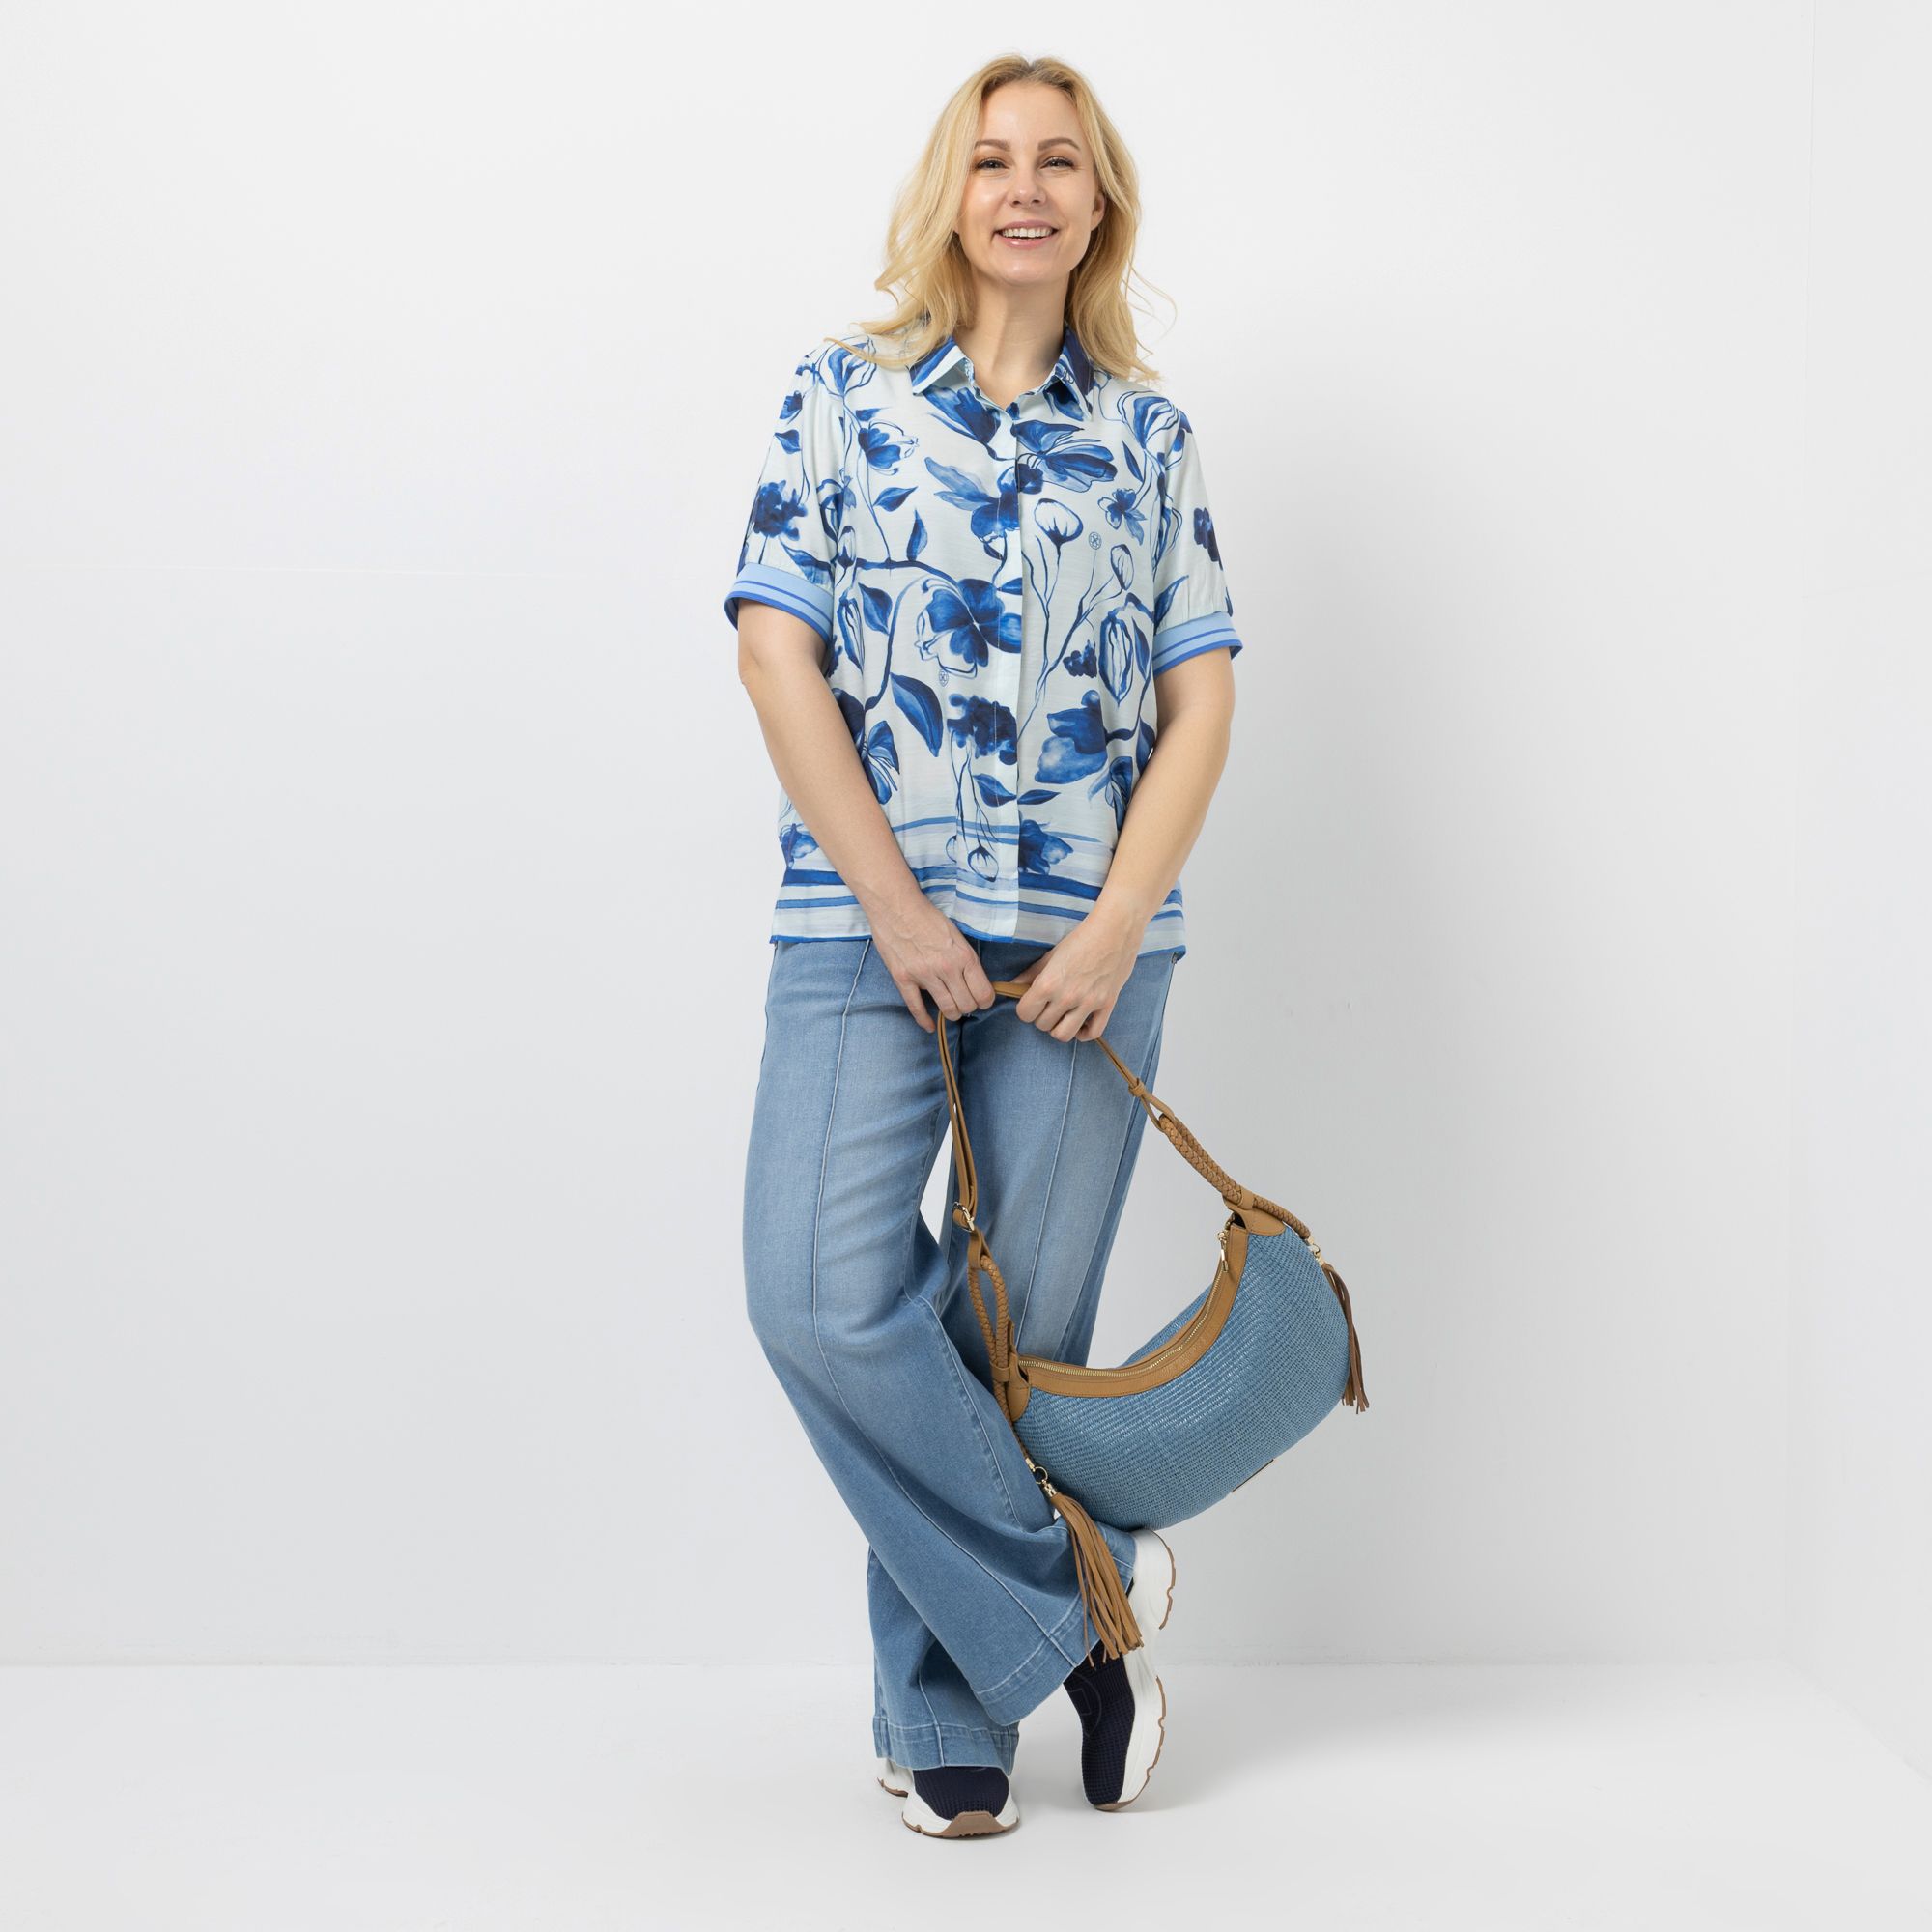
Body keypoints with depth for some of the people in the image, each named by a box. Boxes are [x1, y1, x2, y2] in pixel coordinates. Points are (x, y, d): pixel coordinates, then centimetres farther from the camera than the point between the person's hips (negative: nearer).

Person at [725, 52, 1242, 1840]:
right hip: (865, 921, -1)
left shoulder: (1149, 432, 12)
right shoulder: (843, 397, 8)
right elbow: (779, 653, -1)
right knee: (824, 1299, -15)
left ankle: (942, 1709, 19)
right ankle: (1082, 1587, 4)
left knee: (1022, 1325, 3)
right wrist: (897, 908, -9)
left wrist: (1117, 923, -8)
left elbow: (1202, 697, 6)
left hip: (1086, 934, 1)